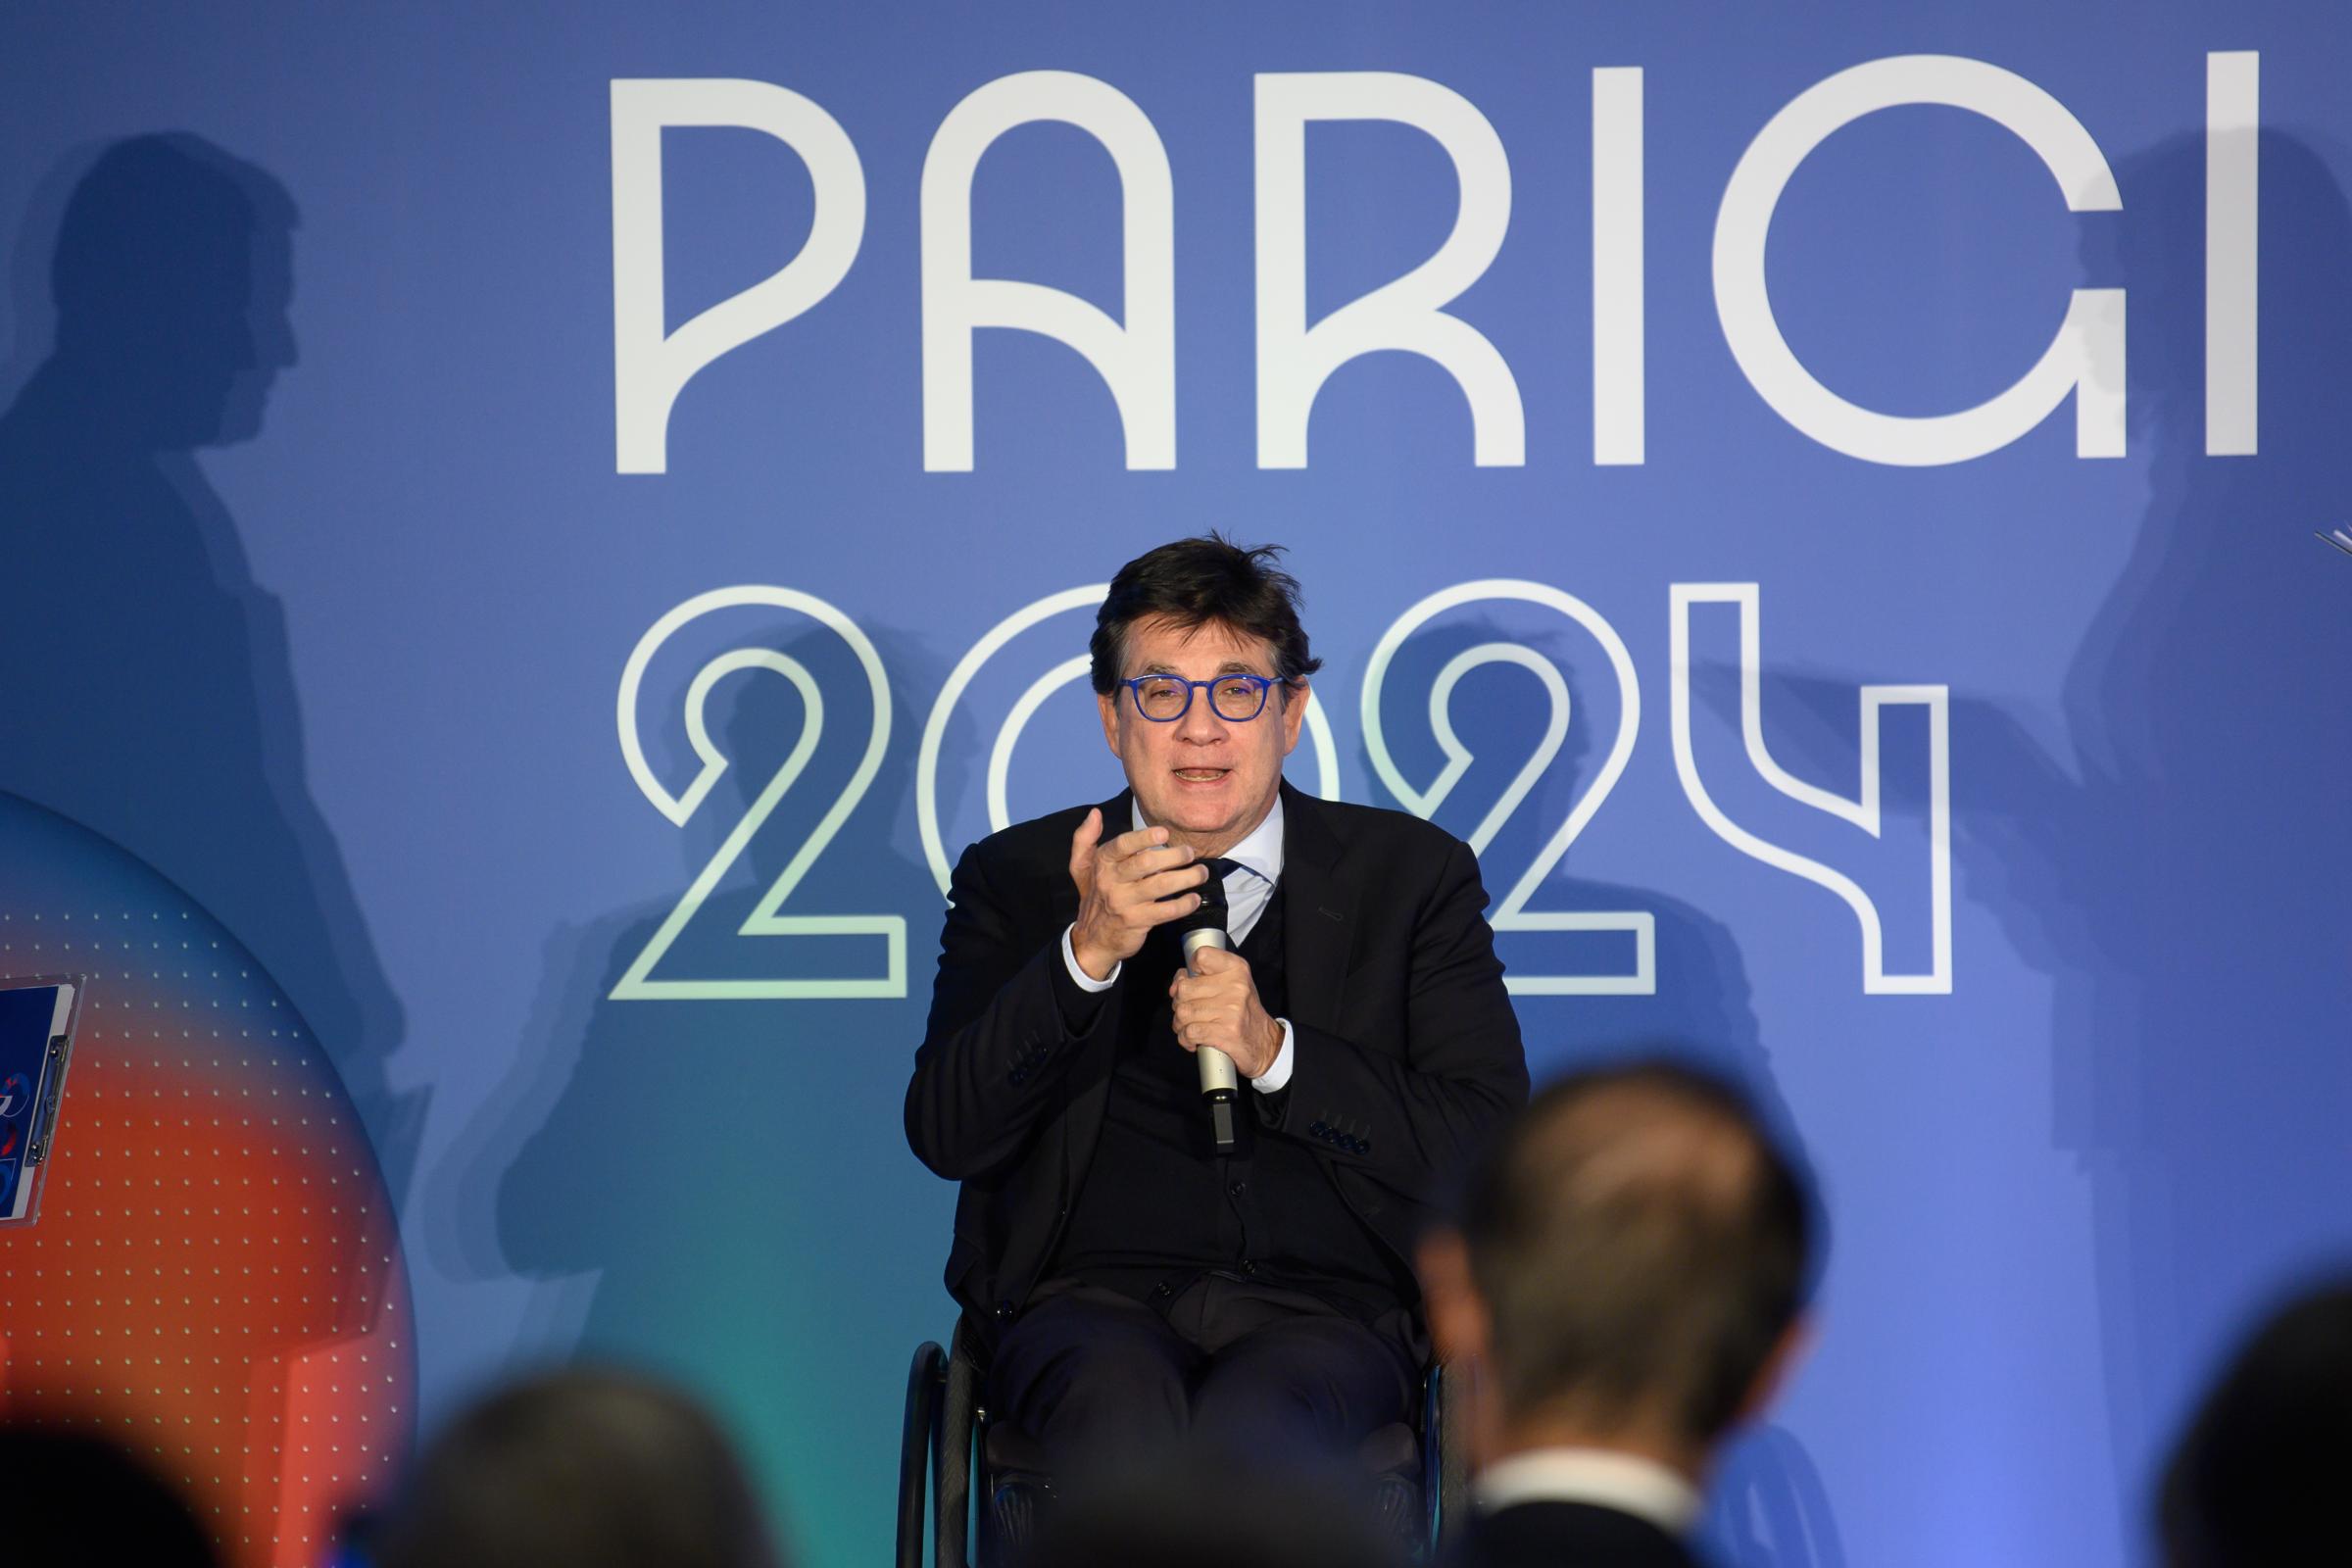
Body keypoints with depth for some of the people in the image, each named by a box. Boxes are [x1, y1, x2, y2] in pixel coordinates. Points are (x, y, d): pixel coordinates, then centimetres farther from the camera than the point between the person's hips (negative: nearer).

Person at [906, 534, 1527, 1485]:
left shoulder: (1411, 875, 12)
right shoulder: (1017, 880, 13)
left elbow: (1491, 1148, 2)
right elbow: (944, 1135, 0)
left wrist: (1275, 1052, -12)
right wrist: (1087, 954, -13)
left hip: (1325, 1308, 0)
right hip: (1089, 1294, 0)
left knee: (1243, 1435, -35)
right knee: (1125, 1424, -36)